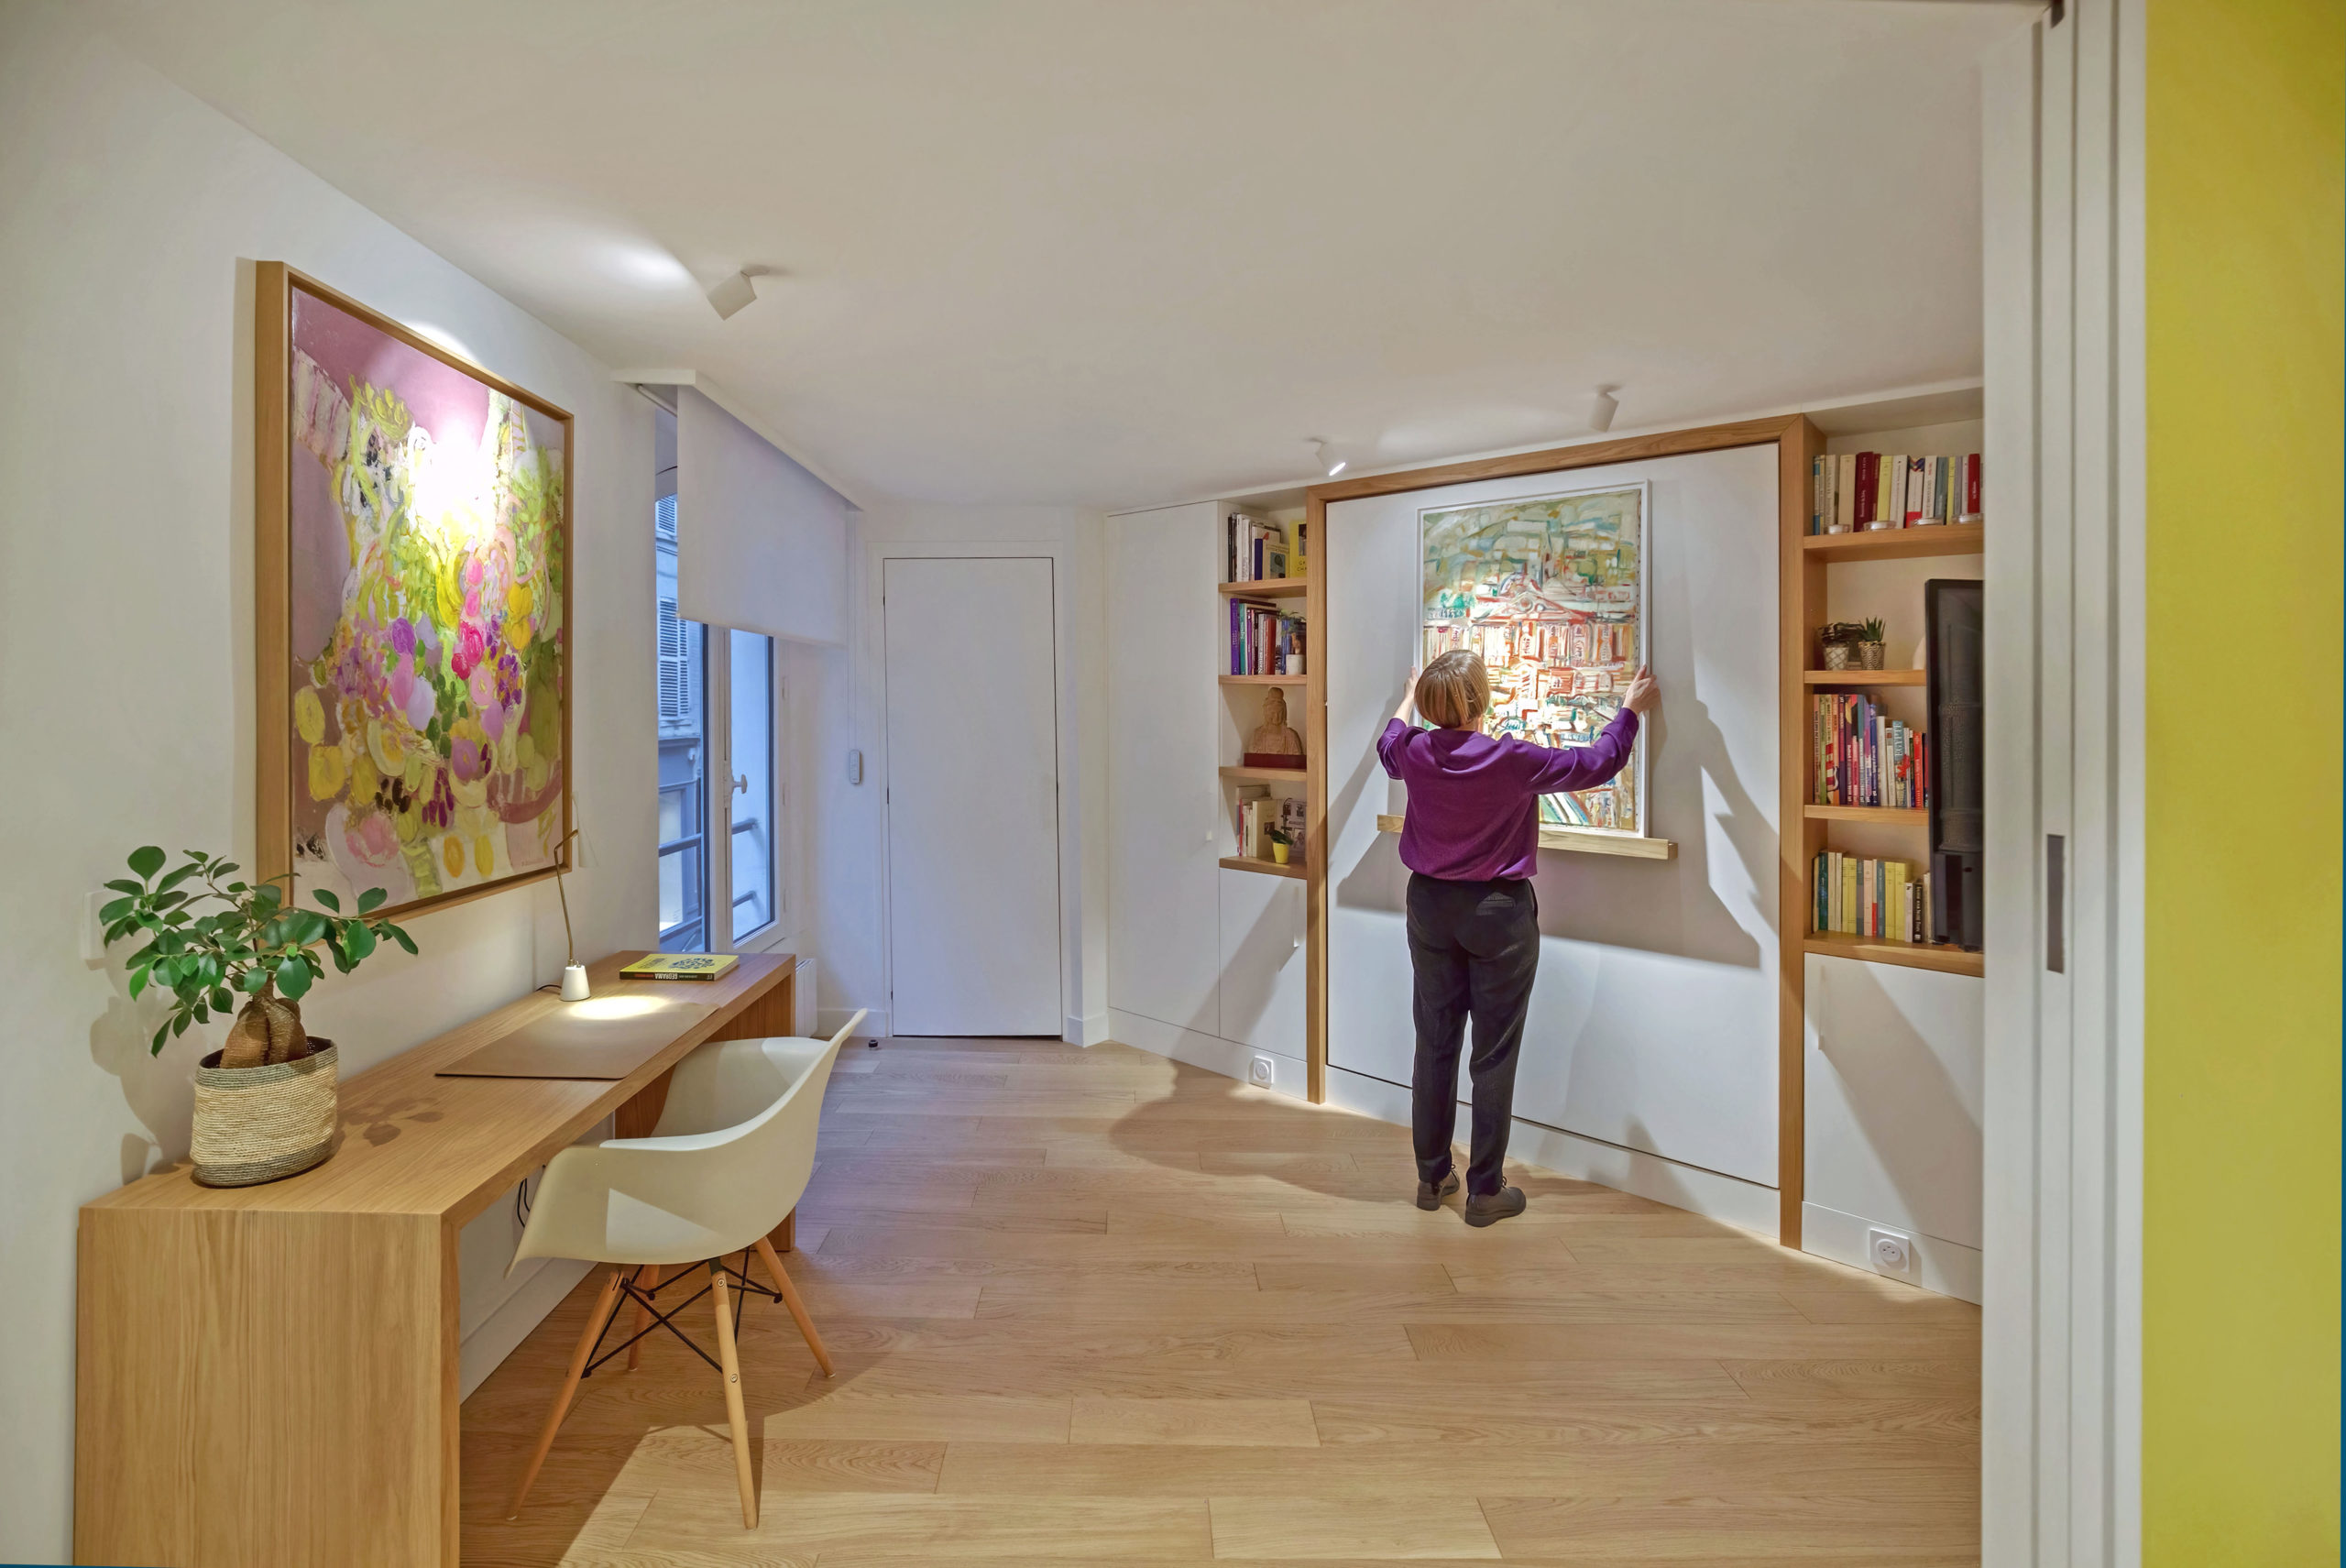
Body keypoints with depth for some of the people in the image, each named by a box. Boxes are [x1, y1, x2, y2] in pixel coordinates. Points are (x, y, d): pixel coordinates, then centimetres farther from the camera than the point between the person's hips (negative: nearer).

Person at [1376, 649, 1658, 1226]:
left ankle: (1432, 1177, 24)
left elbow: (1387, 745, 20)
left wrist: (1409, 698, 38)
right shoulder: (1511, 760, -18)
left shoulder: (1415, 752, -6)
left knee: (1434, 1044, 13)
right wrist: (1631, 709, 11)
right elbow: (1596, 763, -6)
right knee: (1494, 1055, 5)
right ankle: (1485, 1191, 14)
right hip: (1498, 913, -4)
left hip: (1431, 907, 5)